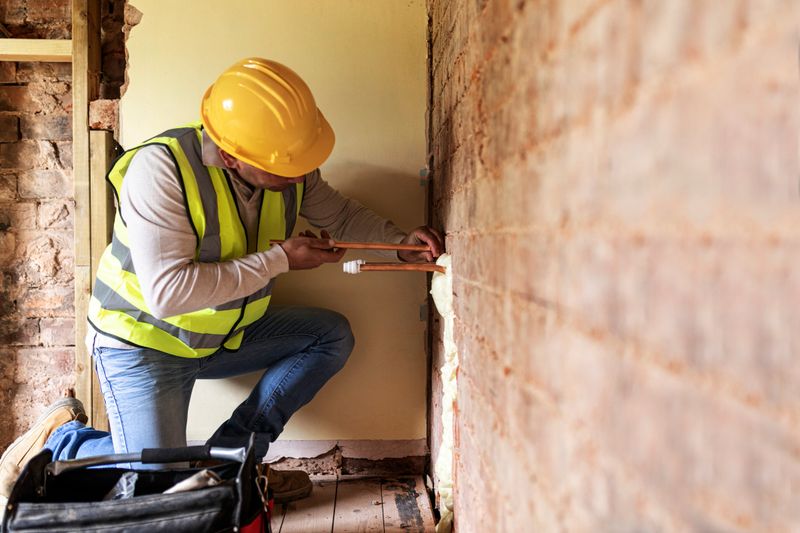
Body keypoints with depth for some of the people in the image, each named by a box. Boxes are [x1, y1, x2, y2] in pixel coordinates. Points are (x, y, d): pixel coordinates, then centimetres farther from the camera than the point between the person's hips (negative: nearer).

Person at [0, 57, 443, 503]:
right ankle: (61, 437, 14)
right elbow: (168, 292, -36)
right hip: (144, 341, -6)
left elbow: (340, 214, 8)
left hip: (226, 334, 7)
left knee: (333, 334, -4)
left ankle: (232, 452, -1)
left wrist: (399, 240, -10)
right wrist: (279, 259, -31)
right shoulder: (160, 169, -30)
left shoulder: (289, 165, -11)